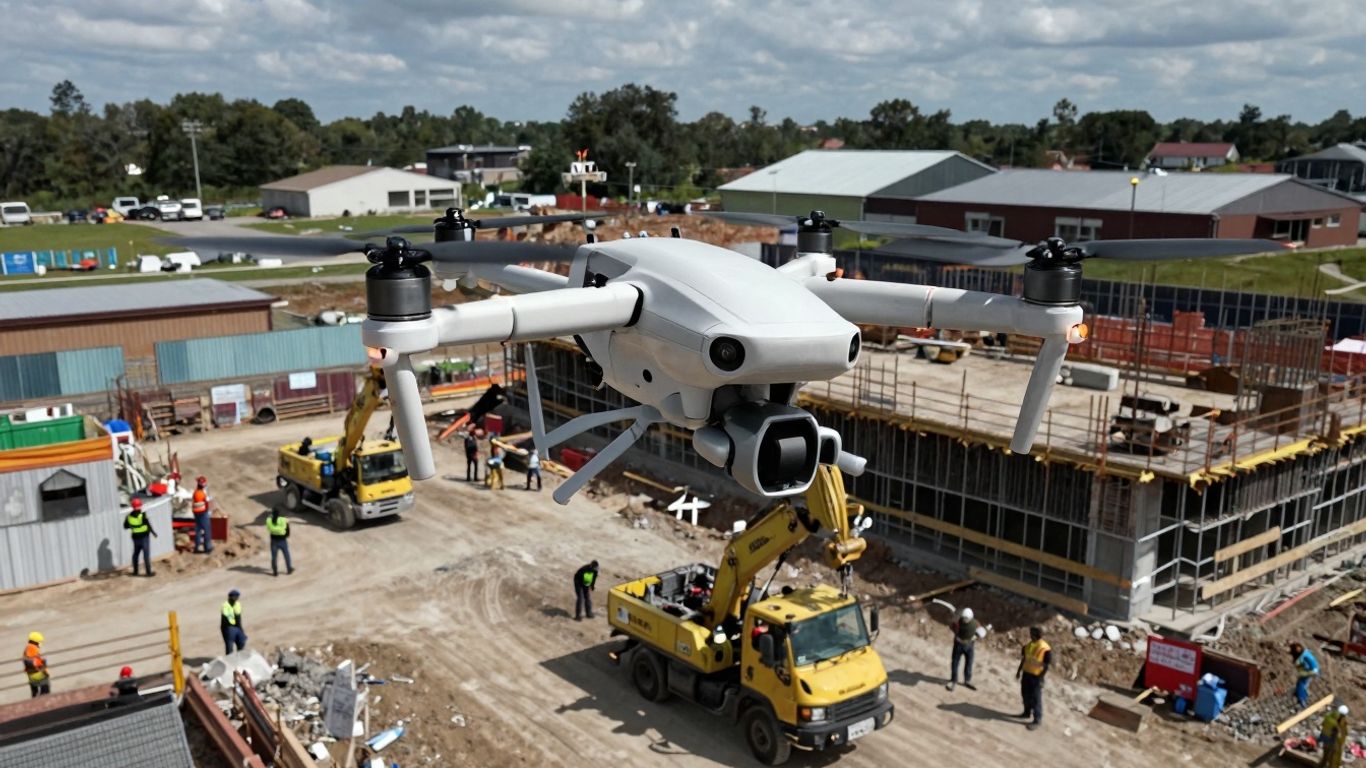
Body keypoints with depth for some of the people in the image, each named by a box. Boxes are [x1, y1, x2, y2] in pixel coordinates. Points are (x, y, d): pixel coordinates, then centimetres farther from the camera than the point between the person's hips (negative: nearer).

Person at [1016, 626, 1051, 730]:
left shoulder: (1046, 649, -20)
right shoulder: (1029, 645, 1)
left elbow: (1047, 665, -15)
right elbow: (1024, 659, 12)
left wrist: (1040, 678, -16)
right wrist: (1019, 671, 15)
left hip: (1036, 676, -7)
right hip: (1026, 673, 7)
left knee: (1036, 698, -1)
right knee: (1025, 694, 18)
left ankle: (1038, 720, 9)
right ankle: (1027, 712, 37)